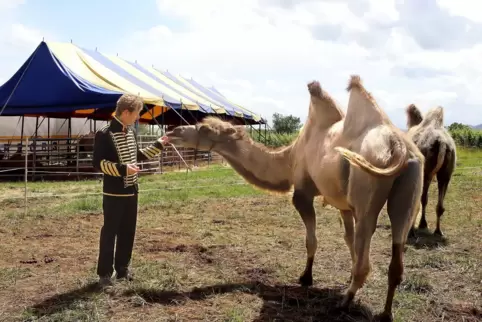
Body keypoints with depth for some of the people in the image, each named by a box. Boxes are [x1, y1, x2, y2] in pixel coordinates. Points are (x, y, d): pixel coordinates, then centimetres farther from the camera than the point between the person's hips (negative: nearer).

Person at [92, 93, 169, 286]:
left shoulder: (131, 133, 9)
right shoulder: (104, 134, -15)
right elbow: (98, 163, -18)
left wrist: (158, 145, 19)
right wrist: (122, 169, -26)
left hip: (131, 191, 7)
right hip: (114, 193, -7)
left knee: (128, 232, 13)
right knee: (110, 232, 1)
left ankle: (122, 269, 25)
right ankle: (104, 273, 12)